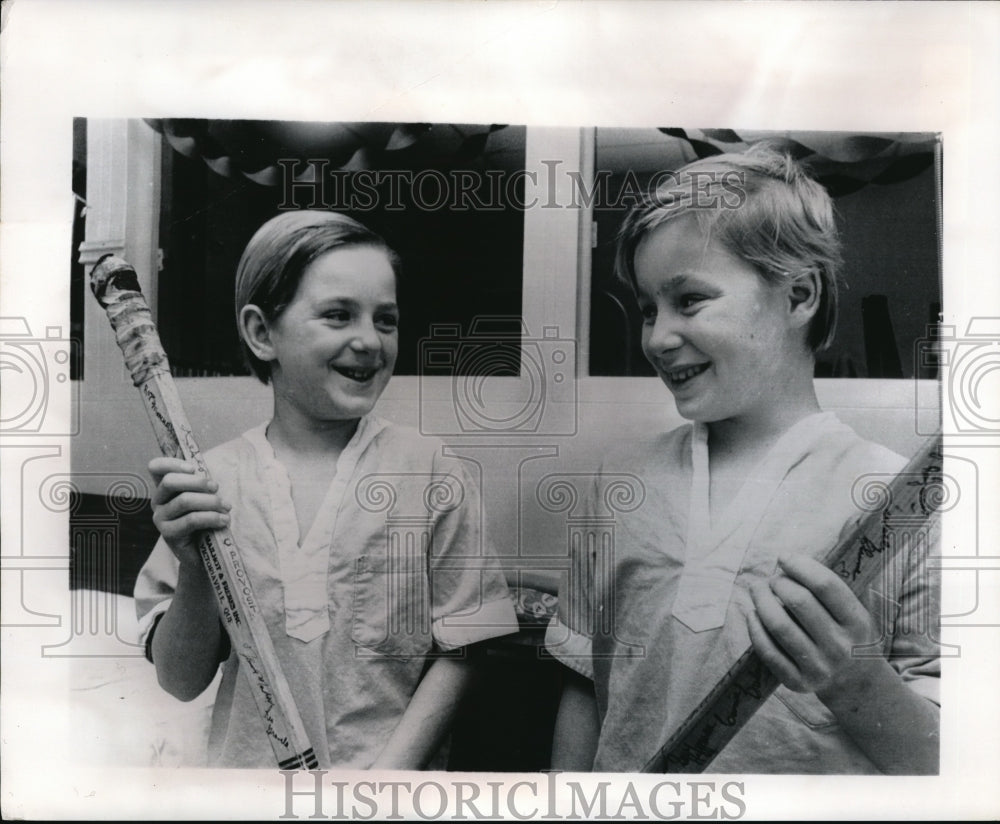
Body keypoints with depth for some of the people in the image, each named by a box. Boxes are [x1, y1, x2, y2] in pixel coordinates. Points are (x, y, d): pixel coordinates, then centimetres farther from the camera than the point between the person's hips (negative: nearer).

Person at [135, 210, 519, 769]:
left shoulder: (434, 477, -8)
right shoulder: (208, 482, -6)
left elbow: (457, 654, -6)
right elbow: (182, 681, -3)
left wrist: (387, 772, -15)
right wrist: (196, 571, -19)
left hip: (396, 790, -1)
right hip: (244, 771, 1)